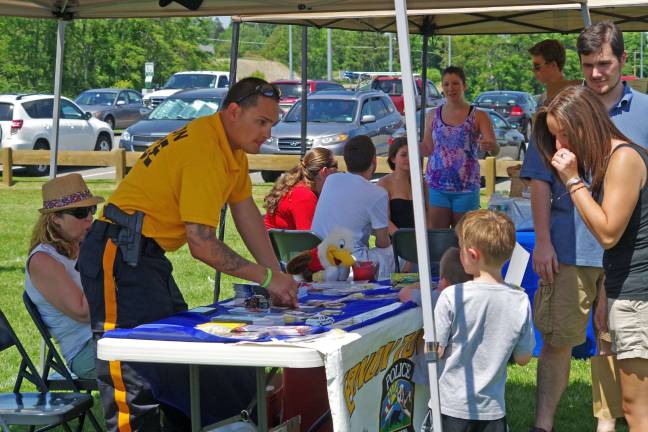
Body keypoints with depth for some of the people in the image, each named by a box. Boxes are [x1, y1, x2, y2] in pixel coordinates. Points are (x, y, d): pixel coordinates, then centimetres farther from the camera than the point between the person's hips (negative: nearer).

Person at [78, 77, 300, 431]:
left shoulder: (233, 146, 9)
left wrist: (278, 277, 7)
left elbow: (248, 216, 14)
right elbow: (202, 245, -24)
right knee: (136, 379, -13)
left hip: (149, 256, 11)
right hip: (119, 256, -11)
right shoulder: (204, 150, -22)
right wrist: (267, 277, -15)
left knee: (181, 361, 11)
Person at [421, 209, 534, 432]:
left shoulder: (451, 297, -17)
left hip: (451, 406, -3)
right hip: (492, 408, 3)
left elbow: (434, 351, -9)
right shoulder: (520, 301, -6)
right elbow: (523, 358, 3)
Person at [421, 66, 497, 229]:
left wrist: (489, 146, -33)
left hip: (466, 187, -2)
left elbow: (495, 147, -10)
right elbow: (428, 148, 12)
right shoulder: (433, 115, 8)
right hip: (436, 185, 2)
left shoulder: (478, 116, 0)